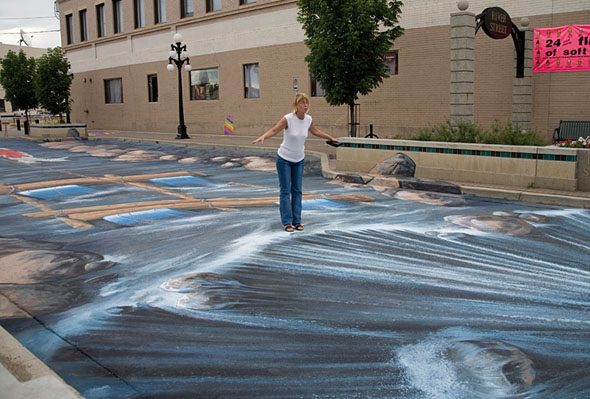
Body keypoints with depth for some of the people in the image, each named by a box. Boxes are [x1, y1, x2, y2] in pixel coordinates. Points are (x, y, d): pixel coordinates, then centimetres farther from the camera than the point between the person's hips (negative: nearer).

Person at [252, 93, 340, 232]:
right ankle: (287, 222, 3)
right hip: (284, 159, -4)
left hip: (299, 160, 5)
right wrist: (262, 137, -45)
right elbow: (273, 130, -25)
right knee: (286, 190, -3)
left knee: (297, 190, 5)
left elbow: (315, 131, 14)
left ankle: (296, 221, 12)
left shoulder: (308, 119, -6)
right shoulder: (288, 118, -22)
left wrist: (331, 138, 23)